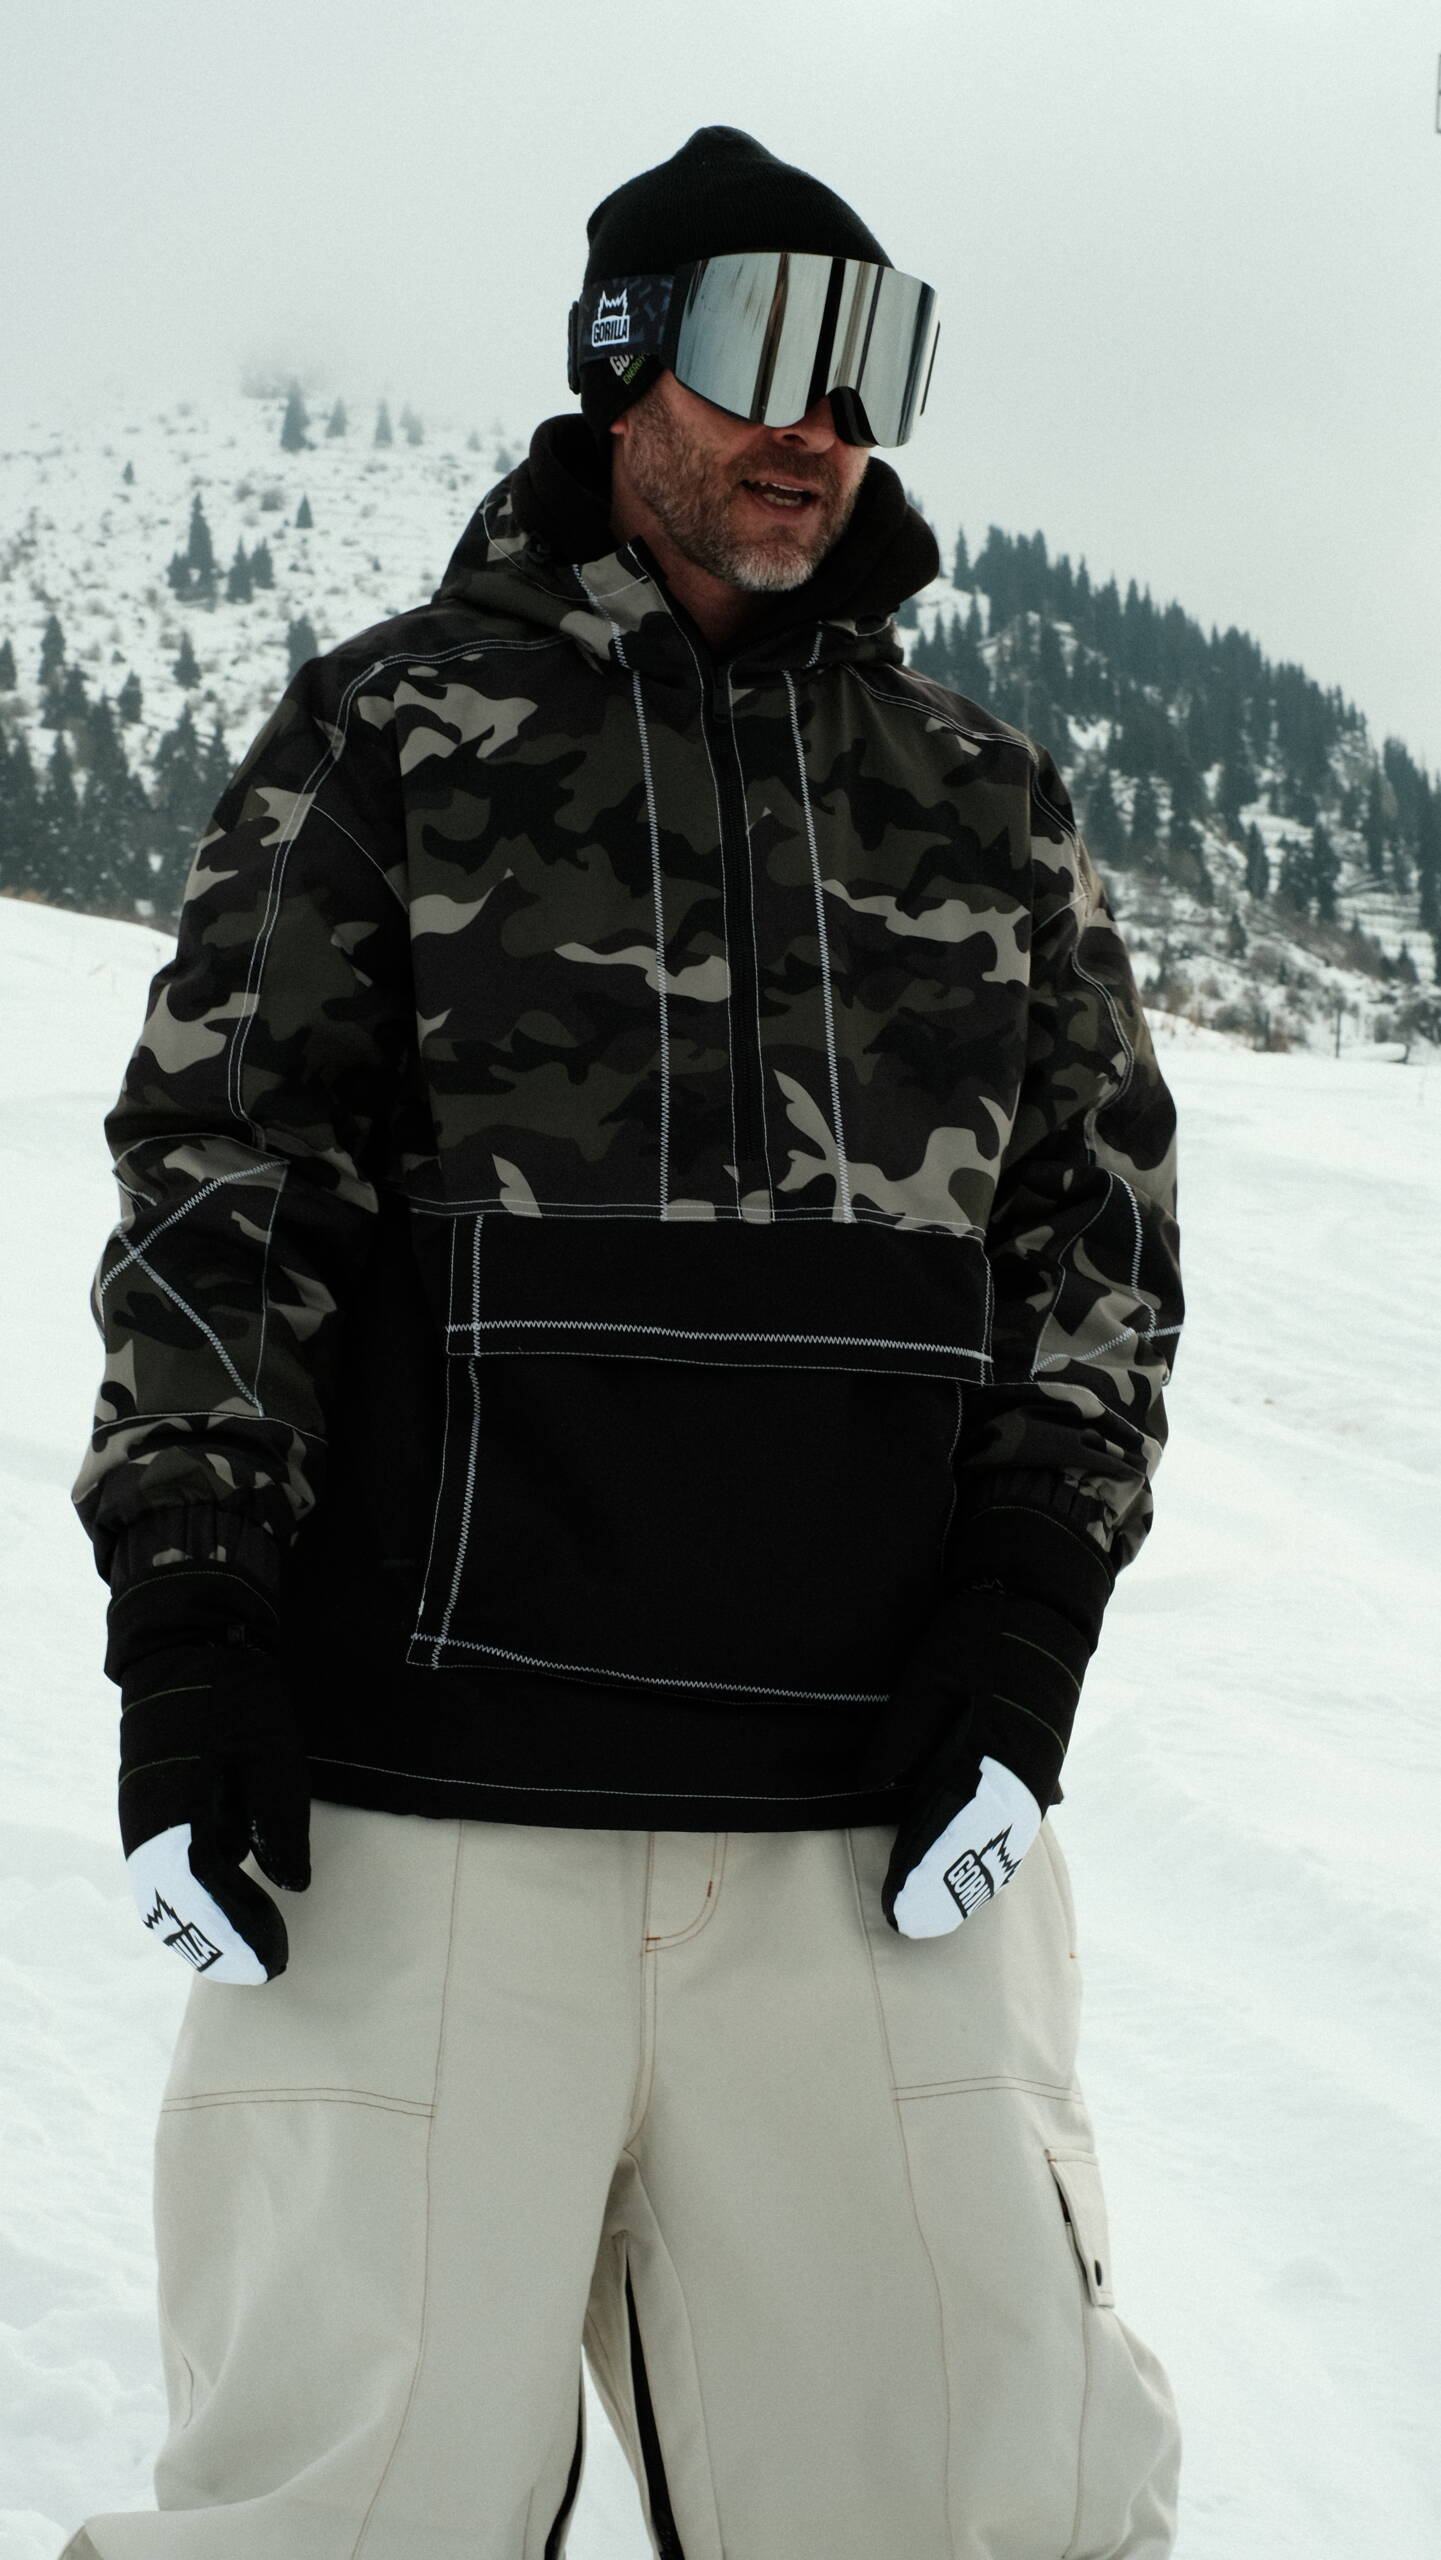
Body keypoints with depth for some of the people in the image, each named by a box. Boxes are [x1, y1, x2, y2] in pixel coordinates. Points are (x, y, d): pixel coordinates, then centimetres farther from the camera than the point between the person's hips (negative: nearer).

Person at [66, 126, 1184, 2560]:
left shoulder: (984, 804, 17)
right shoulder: (391, 731, 9)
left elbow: (1097, 1222, 14)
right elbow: (218, 1190, 4)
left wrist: (1020, 1628, 1)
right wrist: (186, 1638, -5)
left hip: (872, 1820, 3)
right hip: (425, 1807, -2)